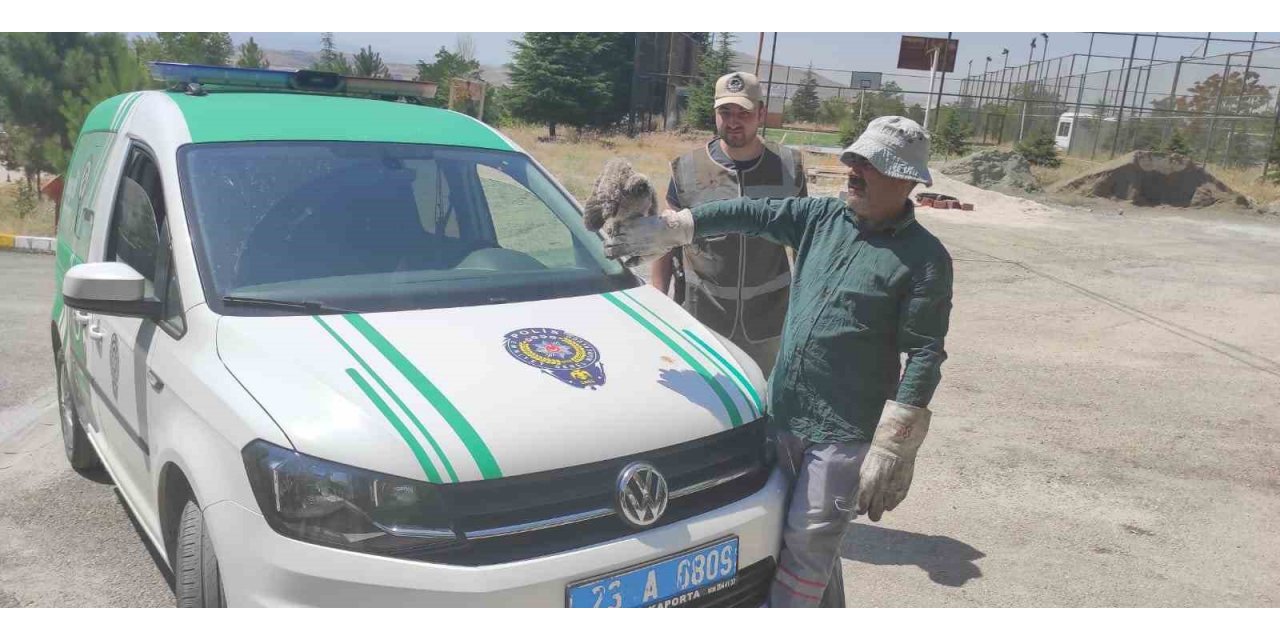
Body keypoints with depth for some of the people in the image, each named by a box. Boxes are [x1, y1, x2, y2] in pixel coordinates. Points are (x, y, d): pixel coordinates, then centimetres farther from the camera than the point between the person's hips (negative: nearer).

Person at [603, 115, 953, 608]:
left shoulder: (924, 258, -11)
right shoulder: (823, 217, 4)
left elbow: (925, 355, -14)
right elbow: (748, 215, 1)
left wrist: (891, 447, -18)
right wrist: (667, 229, -9)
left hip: (846, 432, -6)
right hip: (786, 417, 6)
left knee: (807, 543, 1)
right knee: (810, 538, 19)